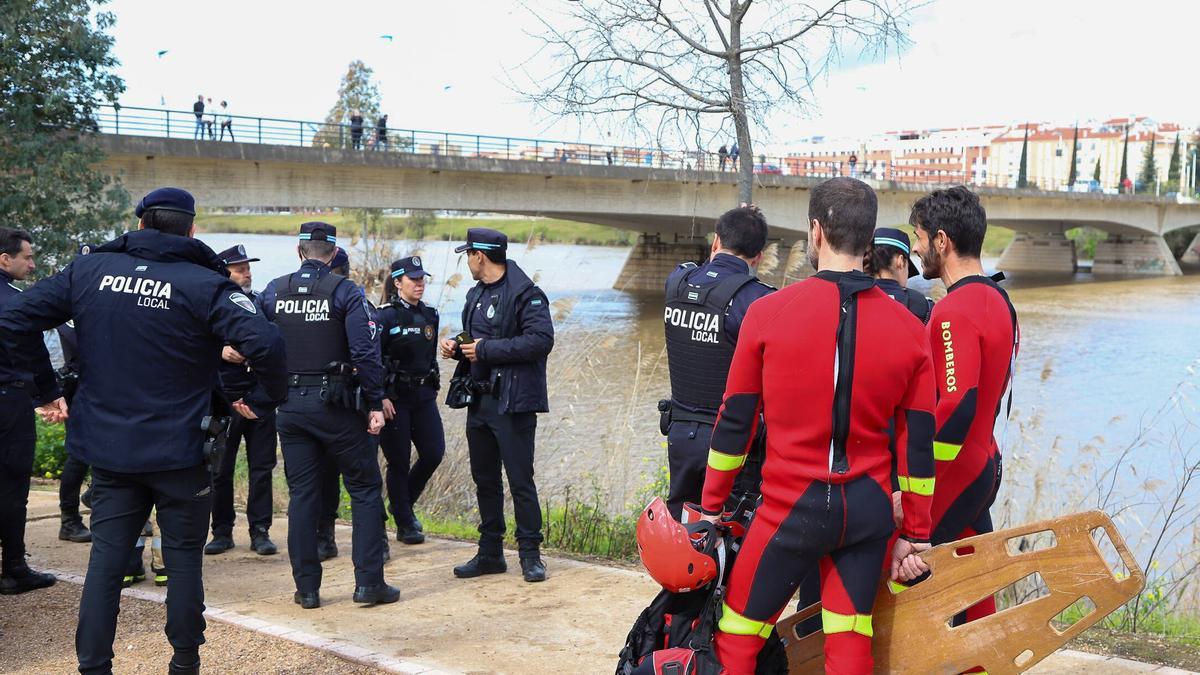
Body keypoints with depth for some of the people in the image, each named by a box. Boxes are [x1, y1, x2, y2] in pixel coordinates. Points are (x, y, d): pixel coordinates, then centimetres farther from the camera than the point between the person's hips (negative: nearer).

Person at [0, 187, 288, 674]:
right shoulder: (205, 285, -11)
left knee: (105, 559, 10)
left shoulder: (88, 271, 1)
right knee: (183, 558, 11)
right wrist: (263, 402, -8)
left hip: (107, 449, 3)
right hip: (178, 452, -3)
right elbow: (264, 344, -24)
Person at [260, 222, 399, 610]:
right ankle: (368, 582, 5)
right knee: (364, 489, 7)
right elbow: (365, 351, -14)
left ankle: (306, 588, 13)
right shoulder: (345, 292, -8)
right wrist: (375, 403, -9)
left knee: (302, 494, 10)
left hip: (289, 404, 4)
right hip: (335, 404, -4)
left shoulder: (273, 292, 4)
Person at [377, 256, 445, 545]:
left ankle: (405, 504, 25)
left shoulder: (429, 315, 9)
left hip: (423, 396, 6)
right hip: (394, 398, -6)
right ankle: (404, 524, 15)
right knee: (399, 462, 2)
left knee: (434, 453, 0)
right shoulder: (386, 316, -10)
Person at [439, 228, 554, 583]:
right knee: (485, 480, 14)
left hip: (512, 403, -9)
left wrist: (486, 350, -21)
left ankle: (530, 554, 9)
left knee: (520, 481, -2)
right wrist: (457, 346, 3)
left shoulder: (525, 293, -12)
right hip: (479, 401, 9)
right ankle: (490, 553, 24)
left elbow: (541, 340, -23)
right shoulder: (476, 295, 16)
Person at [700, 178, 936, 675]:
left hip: (792, 506, -3)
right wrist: (914, 536, 13)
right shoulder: (908, 329, -1)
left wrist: (711, 507, 9)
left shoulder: (768, 313, -9)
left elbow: (735, 422, -3)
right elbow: (918, 444, 3)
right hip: (868, 509, 3)